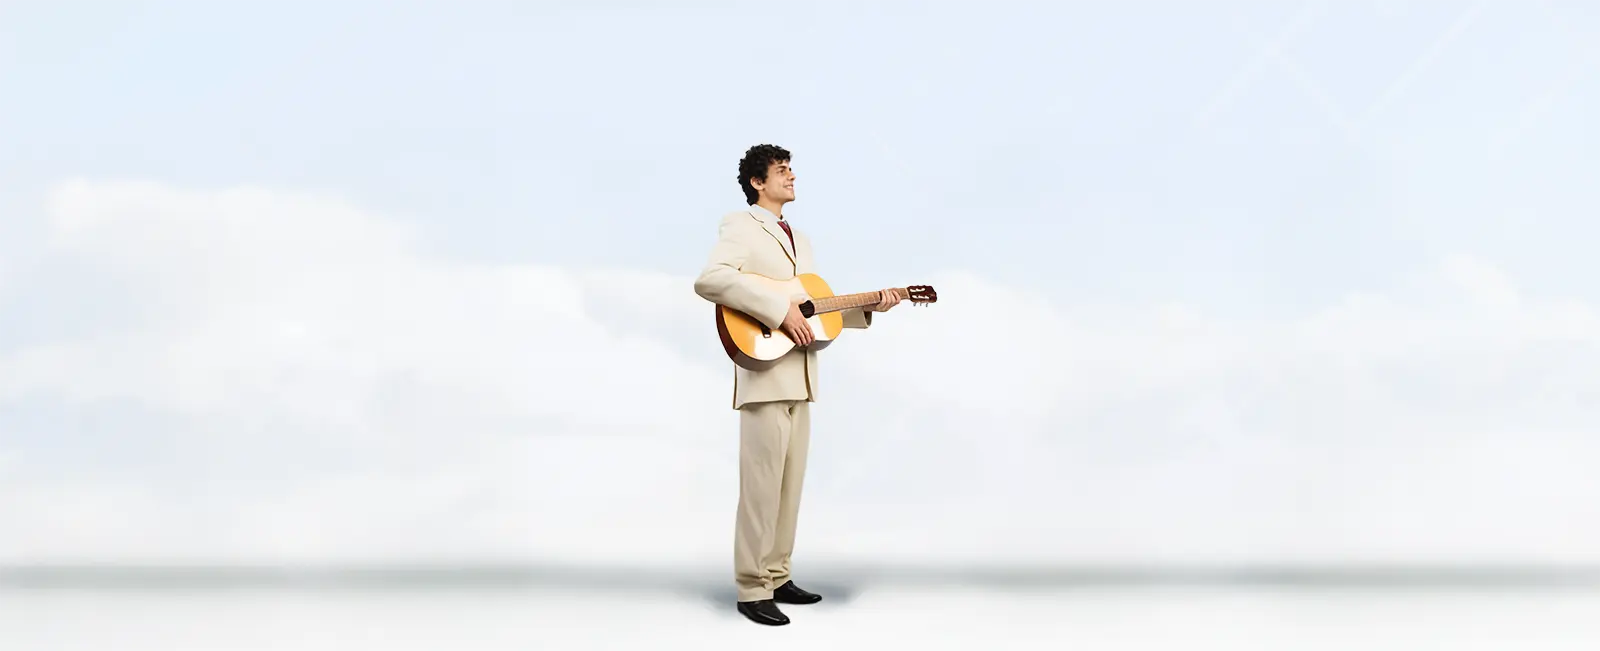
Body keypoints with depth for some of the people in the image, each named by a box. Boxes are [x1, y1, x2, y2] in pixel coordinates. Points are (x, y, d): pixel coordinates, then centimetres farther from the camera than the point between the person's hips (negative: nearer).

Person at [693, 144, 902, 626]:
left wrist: (867, 309, 9)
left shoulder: (798, 239, 22)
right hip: (764, 374, -8)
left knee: (791, 483, 11)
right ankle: (753, 590, 0)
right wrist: (779, 311, -25)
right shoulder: (741, 227, -5)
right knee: (762, 484, -7)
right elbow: (709, 280, -24)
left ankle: (777, 577, 20)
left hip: (799, 378, 9)